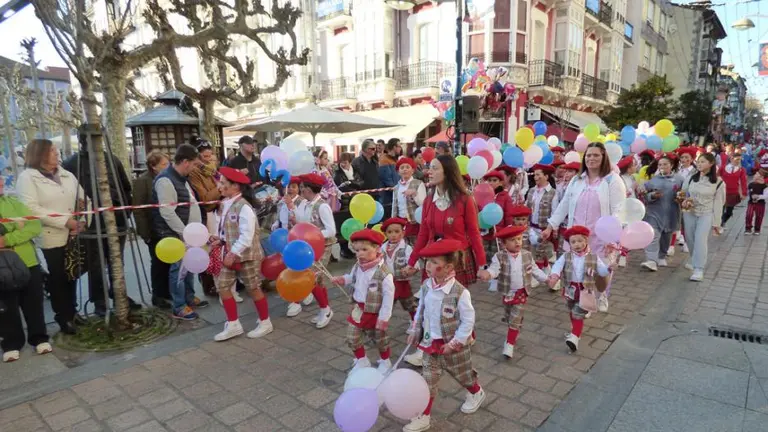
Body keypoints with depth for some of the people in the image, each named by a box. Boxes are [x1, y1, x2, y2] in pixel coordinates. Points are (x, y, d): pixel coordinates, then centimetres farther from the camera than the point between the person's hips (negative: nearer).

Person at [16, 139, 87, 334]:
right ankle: (63, 318, 16)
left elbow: (84, 199, 12)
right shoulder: (28, 177, -5)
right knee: (58, 279, 4)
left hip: (75, 236, 5)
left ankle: (72, 312, 27)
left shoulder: (67, 175, 14)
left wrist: (83, 221, -5)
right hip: (53, 238, -5)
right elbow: (31, 208, -16)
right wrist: (64, 221, -20)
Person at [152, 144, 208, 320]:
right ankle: (178, 307, 7)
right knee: (179, 269, -3)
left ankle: (189, 297, 31)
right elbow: (167, 213, -24)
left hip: (188, 232, 9)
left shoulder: (181, 178, 12)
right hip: (176, 235, -9)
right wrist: (184, 232, -20)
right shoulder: (166, 180, -19)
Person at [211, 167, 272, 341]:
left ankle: (265, 323, 23)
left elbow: (246, 237, -25)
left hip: (247, 255, -8)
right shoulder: (226, 204, 6)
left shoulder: (244, 207, -21)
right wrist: (219, 239, 0)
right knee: (222, 286, 7)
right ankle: (233, 325, 20)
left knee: (253, 289, 5)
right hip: (230, 254, 8)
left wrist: (233, 254, -23)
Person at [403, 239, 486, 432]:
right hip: (430, 343, 5)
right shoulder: (426, 286, -9)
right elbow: (420, 310, 7)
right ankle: (424, 416, 23)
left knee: (463, 374, 20)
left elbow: (468, 321, -20)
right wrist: (415, 331, 6)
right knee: (427, 380, 8)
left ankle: (476, 393, 51)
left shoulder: (460, 292, -28)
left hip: (454, 346, -4)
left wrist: (455, 343, -18)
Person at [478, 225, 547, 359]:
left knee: (515, 320, -3)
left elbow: (535, 270, 6)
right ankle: (514, 333, 47)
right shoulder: (499, 257, -13)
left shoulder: (527, 255, -5)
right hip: (507, 292, 1)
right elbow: (494, 269, -26)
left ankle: (509, 345, 4)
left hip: (521, 292, 0)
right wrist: (487, 273, -47)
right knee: (509, 317, 20)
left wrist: (547, 279, 1)